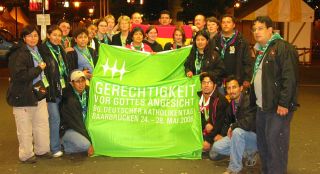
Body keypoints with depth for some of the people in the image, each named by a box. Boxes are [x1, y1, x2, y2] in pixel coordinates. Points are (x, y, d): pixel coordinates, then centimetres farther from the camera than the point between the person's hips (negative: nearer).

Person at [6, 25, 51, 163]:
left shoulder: (38, 50, 11)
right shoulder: (18, 54, -14)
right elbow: (19, 76, -23)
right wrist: (39, 68, -15)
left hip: (39, 94, 8)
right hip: (23, 96, -7)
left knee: (42, 123, 13)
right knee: (25, 128, 2)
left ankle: (42, 149, 29)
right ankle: (26, 155, 18)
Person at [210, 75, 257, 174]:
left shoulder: (249, 100, -24)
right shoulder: (231, 104, 2)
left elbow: (249, 123, -36)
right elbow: (227, 123, 17)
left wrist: (232, 127, -21)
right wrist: (227, 132, -1)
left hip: (256, 136, -8)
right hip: (239, 136, 8)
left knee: (237, 131, -37)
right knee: (216, 147, -2)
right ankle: (249, 153, 12)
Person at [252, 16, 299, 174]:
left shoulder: (283, 47, -12)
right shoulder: (261, 50, 18)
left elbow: (290, 78, -19)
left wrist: (284, 103, -22)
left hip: (278, 107, -9)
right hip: (262, 106, 9)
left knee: (275, 143, -5)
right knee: (262, 142, 16)